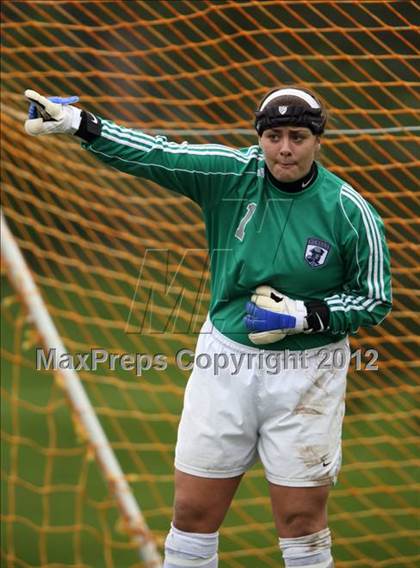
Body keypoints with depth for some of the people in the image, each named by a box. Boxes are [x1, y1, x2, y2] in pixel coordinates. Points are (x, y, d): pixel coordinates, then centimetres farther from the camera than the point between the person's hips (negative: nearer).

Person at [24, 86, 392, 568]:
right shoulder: (232, 175, -5)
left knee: (302, 519, 2)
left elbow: (375, 301, -1)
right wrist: (80, 123, -26)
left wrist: (304, 315, -15)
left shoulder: (351, 212, -8)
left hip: (305, 371, -2)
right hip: (226, 358, 2)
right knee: (193, 511, 5)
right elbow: (155, 156, -13)